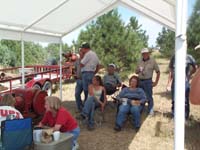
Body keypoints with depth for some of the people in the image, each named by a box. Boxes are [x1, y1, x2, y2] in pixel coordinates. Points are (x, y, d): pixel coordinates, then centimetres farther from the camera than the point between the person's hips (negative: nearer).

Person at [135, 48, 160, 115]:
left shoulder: (152, 61, -1)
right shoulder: (140, 61, 11)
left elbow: (158, 72, 2)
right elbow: (136, 72, 17)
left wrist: (156, 82, -3)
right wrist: (139, 70, -7)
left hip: (148, 81, -4)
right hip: (140, 81, 4)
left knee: (149, 97, -3)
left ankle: (150, 111, 7)